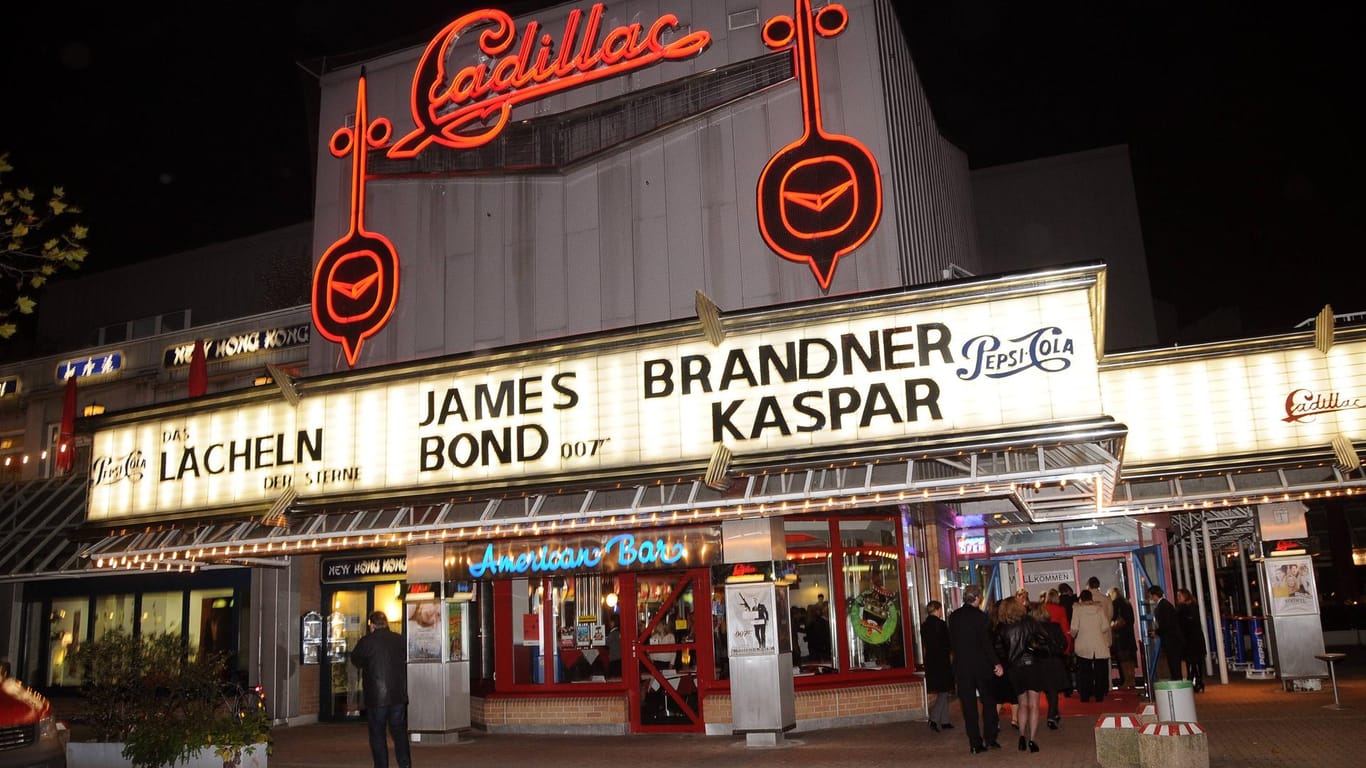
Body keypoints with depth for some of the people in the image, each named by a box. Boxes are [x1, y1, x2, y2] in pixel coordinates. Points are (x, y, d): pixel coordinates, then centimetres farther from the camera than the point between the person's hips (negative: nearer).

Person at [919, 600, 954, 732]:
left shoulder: (924, 625, 7)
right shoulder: (940, 624, -15)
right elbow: (947, 643, -11)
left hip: (930, 661, 7)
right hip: (942, 661, -7)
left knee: (942, 693, 15)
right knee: (943, 692, -2)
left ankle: (944, 721, 18)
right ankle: (934, 719, -12)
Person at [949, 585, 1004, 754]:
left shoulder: (953, 617, 2)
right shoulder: (979, 616, -12)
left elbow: (951, 643, 7)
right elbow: (986, 643, -14)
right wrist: (996, 663, -9)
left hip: (961, 666, 3)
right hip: (981, 665, -3)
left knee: (968, 705, 6)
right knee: (988, 702, 13)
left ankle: (975, 744, 7)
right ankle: (990, 739, 13)